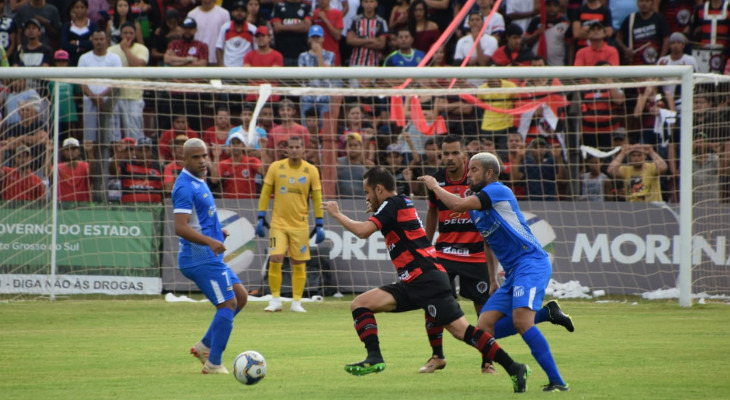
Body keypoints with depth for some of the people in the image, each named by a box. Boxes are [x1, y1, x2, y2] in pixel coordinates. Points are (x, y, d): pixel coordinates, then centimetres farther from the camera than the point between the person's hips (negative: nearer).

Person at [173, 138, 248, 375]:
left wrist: (216, 232, 19)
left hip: (210, 257, 10)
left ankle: (205, 346, 16)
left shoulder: (198, 183, 15)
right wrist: (209, 241, -38)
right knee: (228, 304, -10)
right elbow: (181, 227, -28)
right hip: (201, 259, -10)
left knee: (240, 296, 14)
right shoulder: (186, 187, -17)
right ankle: (213, 363, -5)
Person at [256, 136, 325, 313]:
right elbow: (265, 193, 5)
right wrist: (261, 218, 0)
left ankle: (297, 302, 11)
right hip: (278, 223, -1)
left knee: (299, 264, 2)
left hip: (300, 225, 1)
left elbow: (317, 198, 5)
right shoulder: (276, 167, 0)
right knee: (275, 260, -11)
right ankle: (275, 300, 2)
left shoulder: (311, 171, 1)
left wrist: (319, 225, 2)